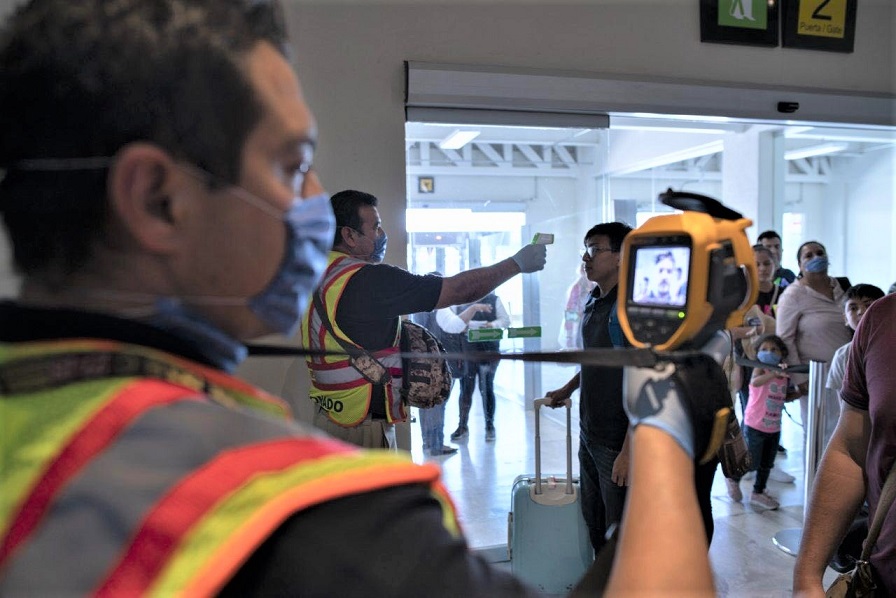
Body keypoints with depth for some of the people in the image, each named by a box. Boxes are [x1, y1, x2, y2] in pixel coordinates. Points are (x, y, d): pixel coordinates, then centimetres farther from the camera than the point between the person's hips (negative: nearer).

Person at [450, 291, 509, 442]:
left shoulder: (494, 299, 5)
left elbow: (505, 320, 3)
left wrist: (492, 325, -16)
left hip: (489, 350, 0)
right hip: (467, 350, 0)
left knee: (487, 388, 4)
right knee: (466, 388, 5)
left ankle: (490, 427, 15)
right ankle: (462, 426, 16)